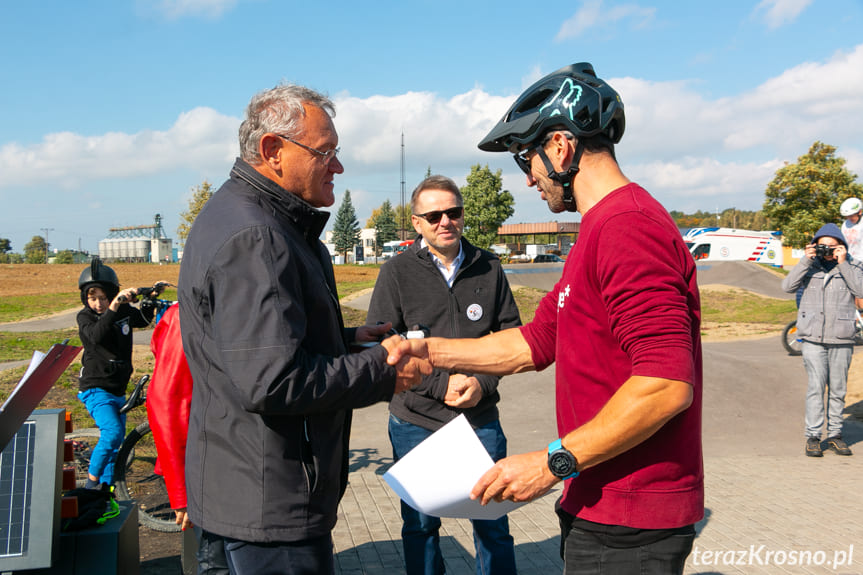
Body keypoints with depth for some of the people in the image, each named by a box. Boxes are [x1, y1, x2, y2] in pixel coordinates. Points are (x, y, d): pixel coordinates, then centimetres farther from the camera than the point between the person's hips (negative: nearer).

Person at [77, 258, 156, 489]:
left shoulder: (124, 311, 2)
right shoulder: (85, 316, -10)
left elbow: (143, 320, 24)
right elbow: (96, 335, -32)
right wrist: (115, 305, -43)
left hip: (118, 390, 6)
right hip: (95, 389, -6)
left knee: (116, 440, 11)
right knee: (112, 433, -22)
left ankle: (106, 487, 25)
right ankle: (91, 482, -6)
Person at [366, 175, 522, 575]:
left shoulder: (488, 268, 3)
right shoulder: (397, 273, -5)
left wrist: (483, 381, -10)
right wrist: (440, 385, -16)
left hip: (481, 419, 2)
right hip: (416, 423, -1)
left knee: (493, 522, 11)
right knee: (420, 525, 14)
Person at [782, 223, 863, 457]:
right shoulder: (810, 265, 6)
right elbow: (788, 286, -6)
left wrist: (843, 263, -13)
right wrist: (805, 261, -12)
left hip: (842, 339, 1)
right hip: (813, 338, -1)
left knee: (838, 389, 7)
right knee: (816, 387, -5)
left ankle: (834, 435, 18)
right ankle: (813, 436, 1)